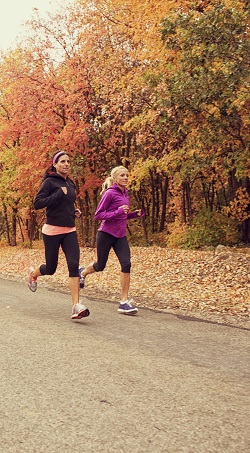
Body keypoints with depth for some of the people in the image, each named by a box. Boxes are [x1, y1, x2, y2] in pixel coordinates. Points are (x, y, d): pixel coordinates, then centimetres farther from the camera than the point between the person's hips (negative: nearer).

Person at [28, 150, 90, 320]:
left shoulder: (71, 184, 13)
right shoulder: (50, 182, -8)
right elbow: (37, 204, -16)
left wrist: (75, 212, 9)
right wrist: (59, 194, -22)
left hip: (70, 231, 5)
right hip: (52, 231, -5)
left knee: (74, 265, -12)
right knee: (50, 268, 7)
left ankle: (76, 306, -15)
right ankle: (33, 274, 43)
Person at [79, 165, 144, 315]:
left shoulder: (126, 194, 11)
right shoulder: (110, 193, -11)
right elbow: (98, 215, -14)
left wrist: (135, 214, 4)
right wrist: (118, 212, -24)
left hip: (120, 236, 6)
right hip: (106, 234, -5)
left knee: (126, 264, -13)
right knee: (100, 266, 10)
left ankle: (125, 302, -9)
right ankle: (82, 272, 46)